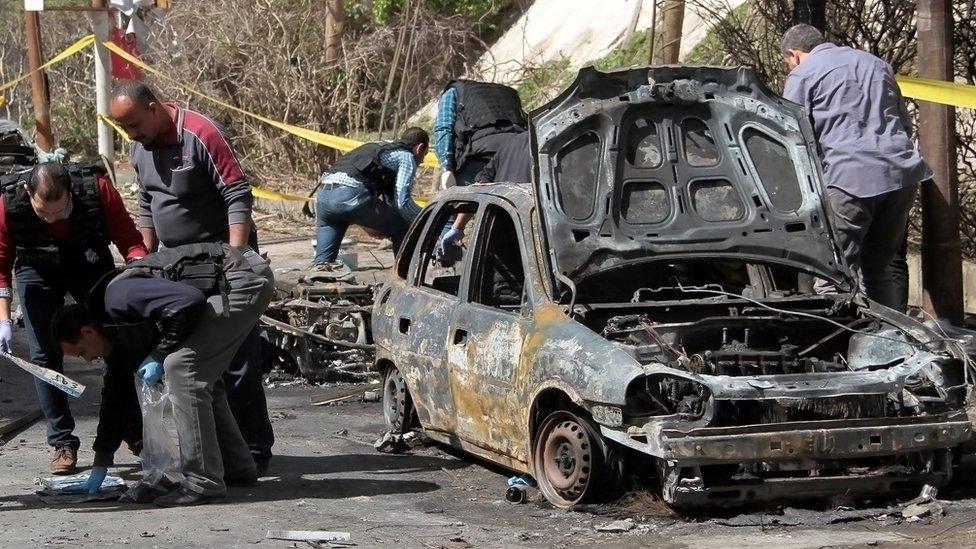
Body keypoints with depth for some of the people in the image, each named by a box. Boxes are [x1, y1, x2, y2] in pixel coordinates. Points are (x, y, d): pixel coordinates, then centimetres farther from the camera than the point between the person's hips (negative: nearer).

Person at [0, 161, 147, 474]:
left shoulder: (96, 189, -32)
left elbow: (129, 239, -22)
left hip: (90, 264, 0)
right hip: (37, 270, 0)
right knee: (44, 355, -6)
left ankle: (136, 434, 13)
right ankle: (62, 443, 3)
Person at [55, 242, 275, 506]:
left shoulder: (118, 298, -14)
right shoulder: (117, 326, 18)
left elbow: (187, 301, -24)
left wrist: (160, 355, -11)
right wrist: (102, 464, 29)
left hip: (242, 279, -11)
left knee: (181, 367, -12)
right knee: (200, 374, 20)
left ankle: (202, 483, -10)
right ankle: (236, 468, 27)